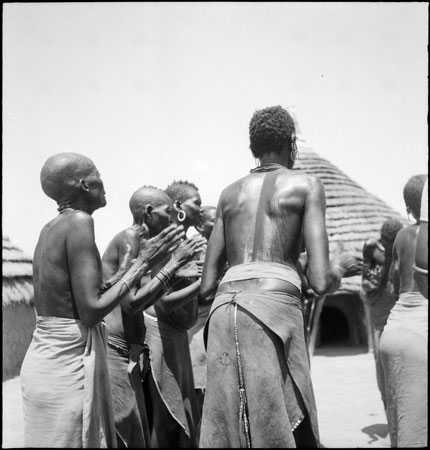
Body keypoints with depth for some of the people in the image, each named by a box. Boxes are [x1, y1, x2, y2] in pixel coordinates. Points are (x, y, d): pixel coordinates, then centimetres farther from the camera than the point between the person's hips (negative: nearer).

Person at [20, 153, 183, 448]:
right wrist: (142, 265, -10)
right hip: (69, 363, -9)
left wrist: (122, 275, 24)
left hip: (42, 357, 9)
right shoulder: (79, 222, -14)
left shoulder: (50, 229, 11)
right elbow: (91, 313, -18)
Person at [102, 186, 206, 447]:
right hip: (112, 350, -10)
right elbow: (131, 304, -19)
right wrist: (172, 264, -14)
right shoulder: (129, 237, -11)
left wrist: (176, 270, 18)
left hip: (127, 354, 10)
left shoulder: (135, 240, 16)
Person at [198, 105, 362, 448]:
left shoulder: (230, 192, 21)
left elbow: (207, 287, 16)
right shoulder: (307, 185, 9)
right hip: (275, 305, -4)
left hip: (224, 310, 5)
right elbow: (320, 282, -2)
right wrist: (340, 268, 20)